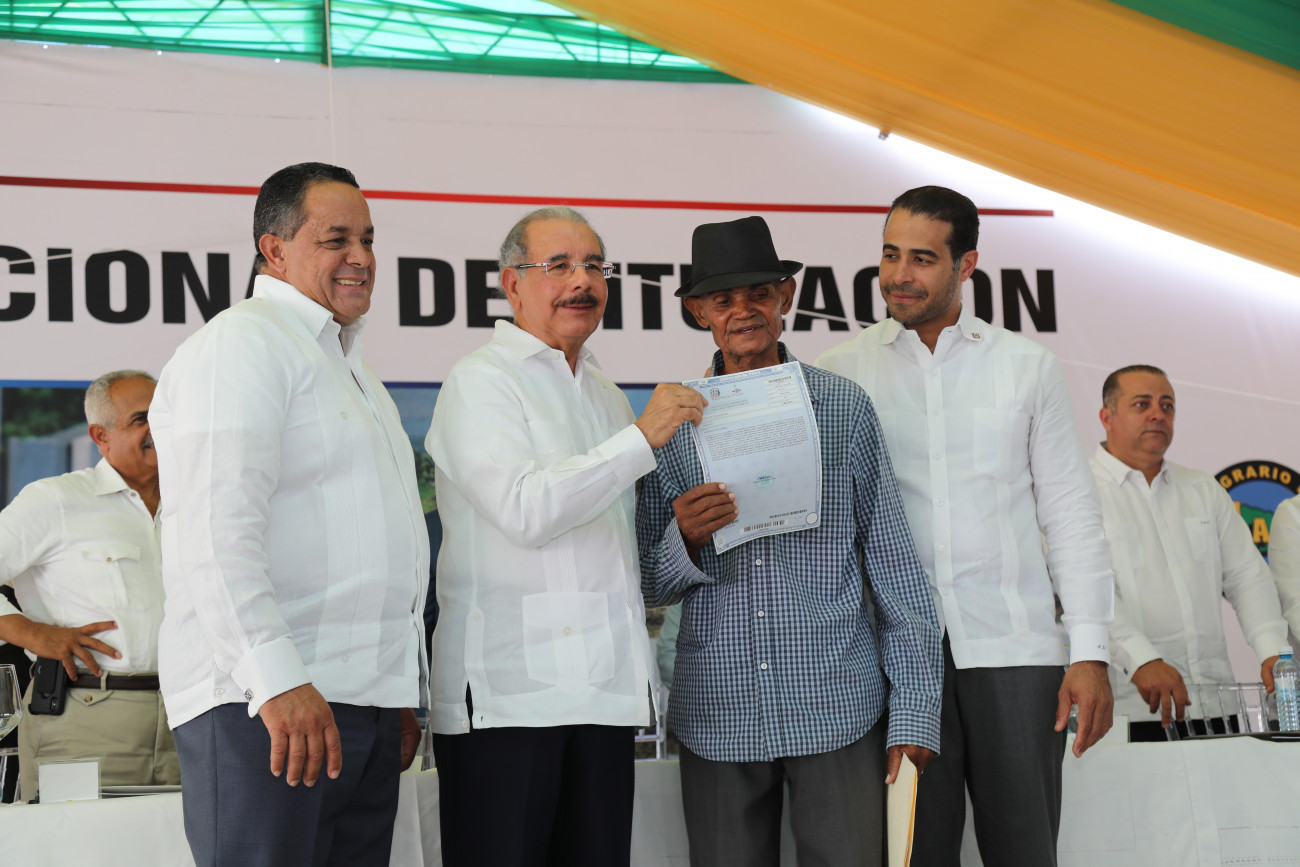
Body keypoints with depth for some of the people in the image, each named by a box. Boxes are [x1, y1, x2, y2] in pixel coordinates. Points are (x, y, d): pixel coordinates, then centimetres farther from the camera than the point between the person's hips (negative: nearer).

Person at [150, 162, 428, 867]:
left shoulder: (352, 372, 25)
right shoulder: (242, 341, -5)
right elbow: (217, 531, -17)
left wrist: (402, 696, 24)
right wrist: (278, 679, -24)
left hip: (365, 703, 9)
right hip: (262, 705, -8)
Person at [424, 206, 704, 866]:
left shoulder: (605, 394, 22)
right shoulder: (481, 381, -3)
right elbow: (525, 510, -17)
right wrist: (642, 437, -15)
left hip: (604, 684, 7)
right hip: (506, 688, -7)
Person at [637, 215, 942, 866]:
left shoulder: (843, 408, 3)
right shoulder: (671, 422, 5)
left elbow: (894, 562, 4)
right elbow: (649, 587, 7)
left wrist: (914, 707, -1)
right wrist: (685, 539, -15)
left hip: (836, 708, -1)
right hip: (718, 715, 1)